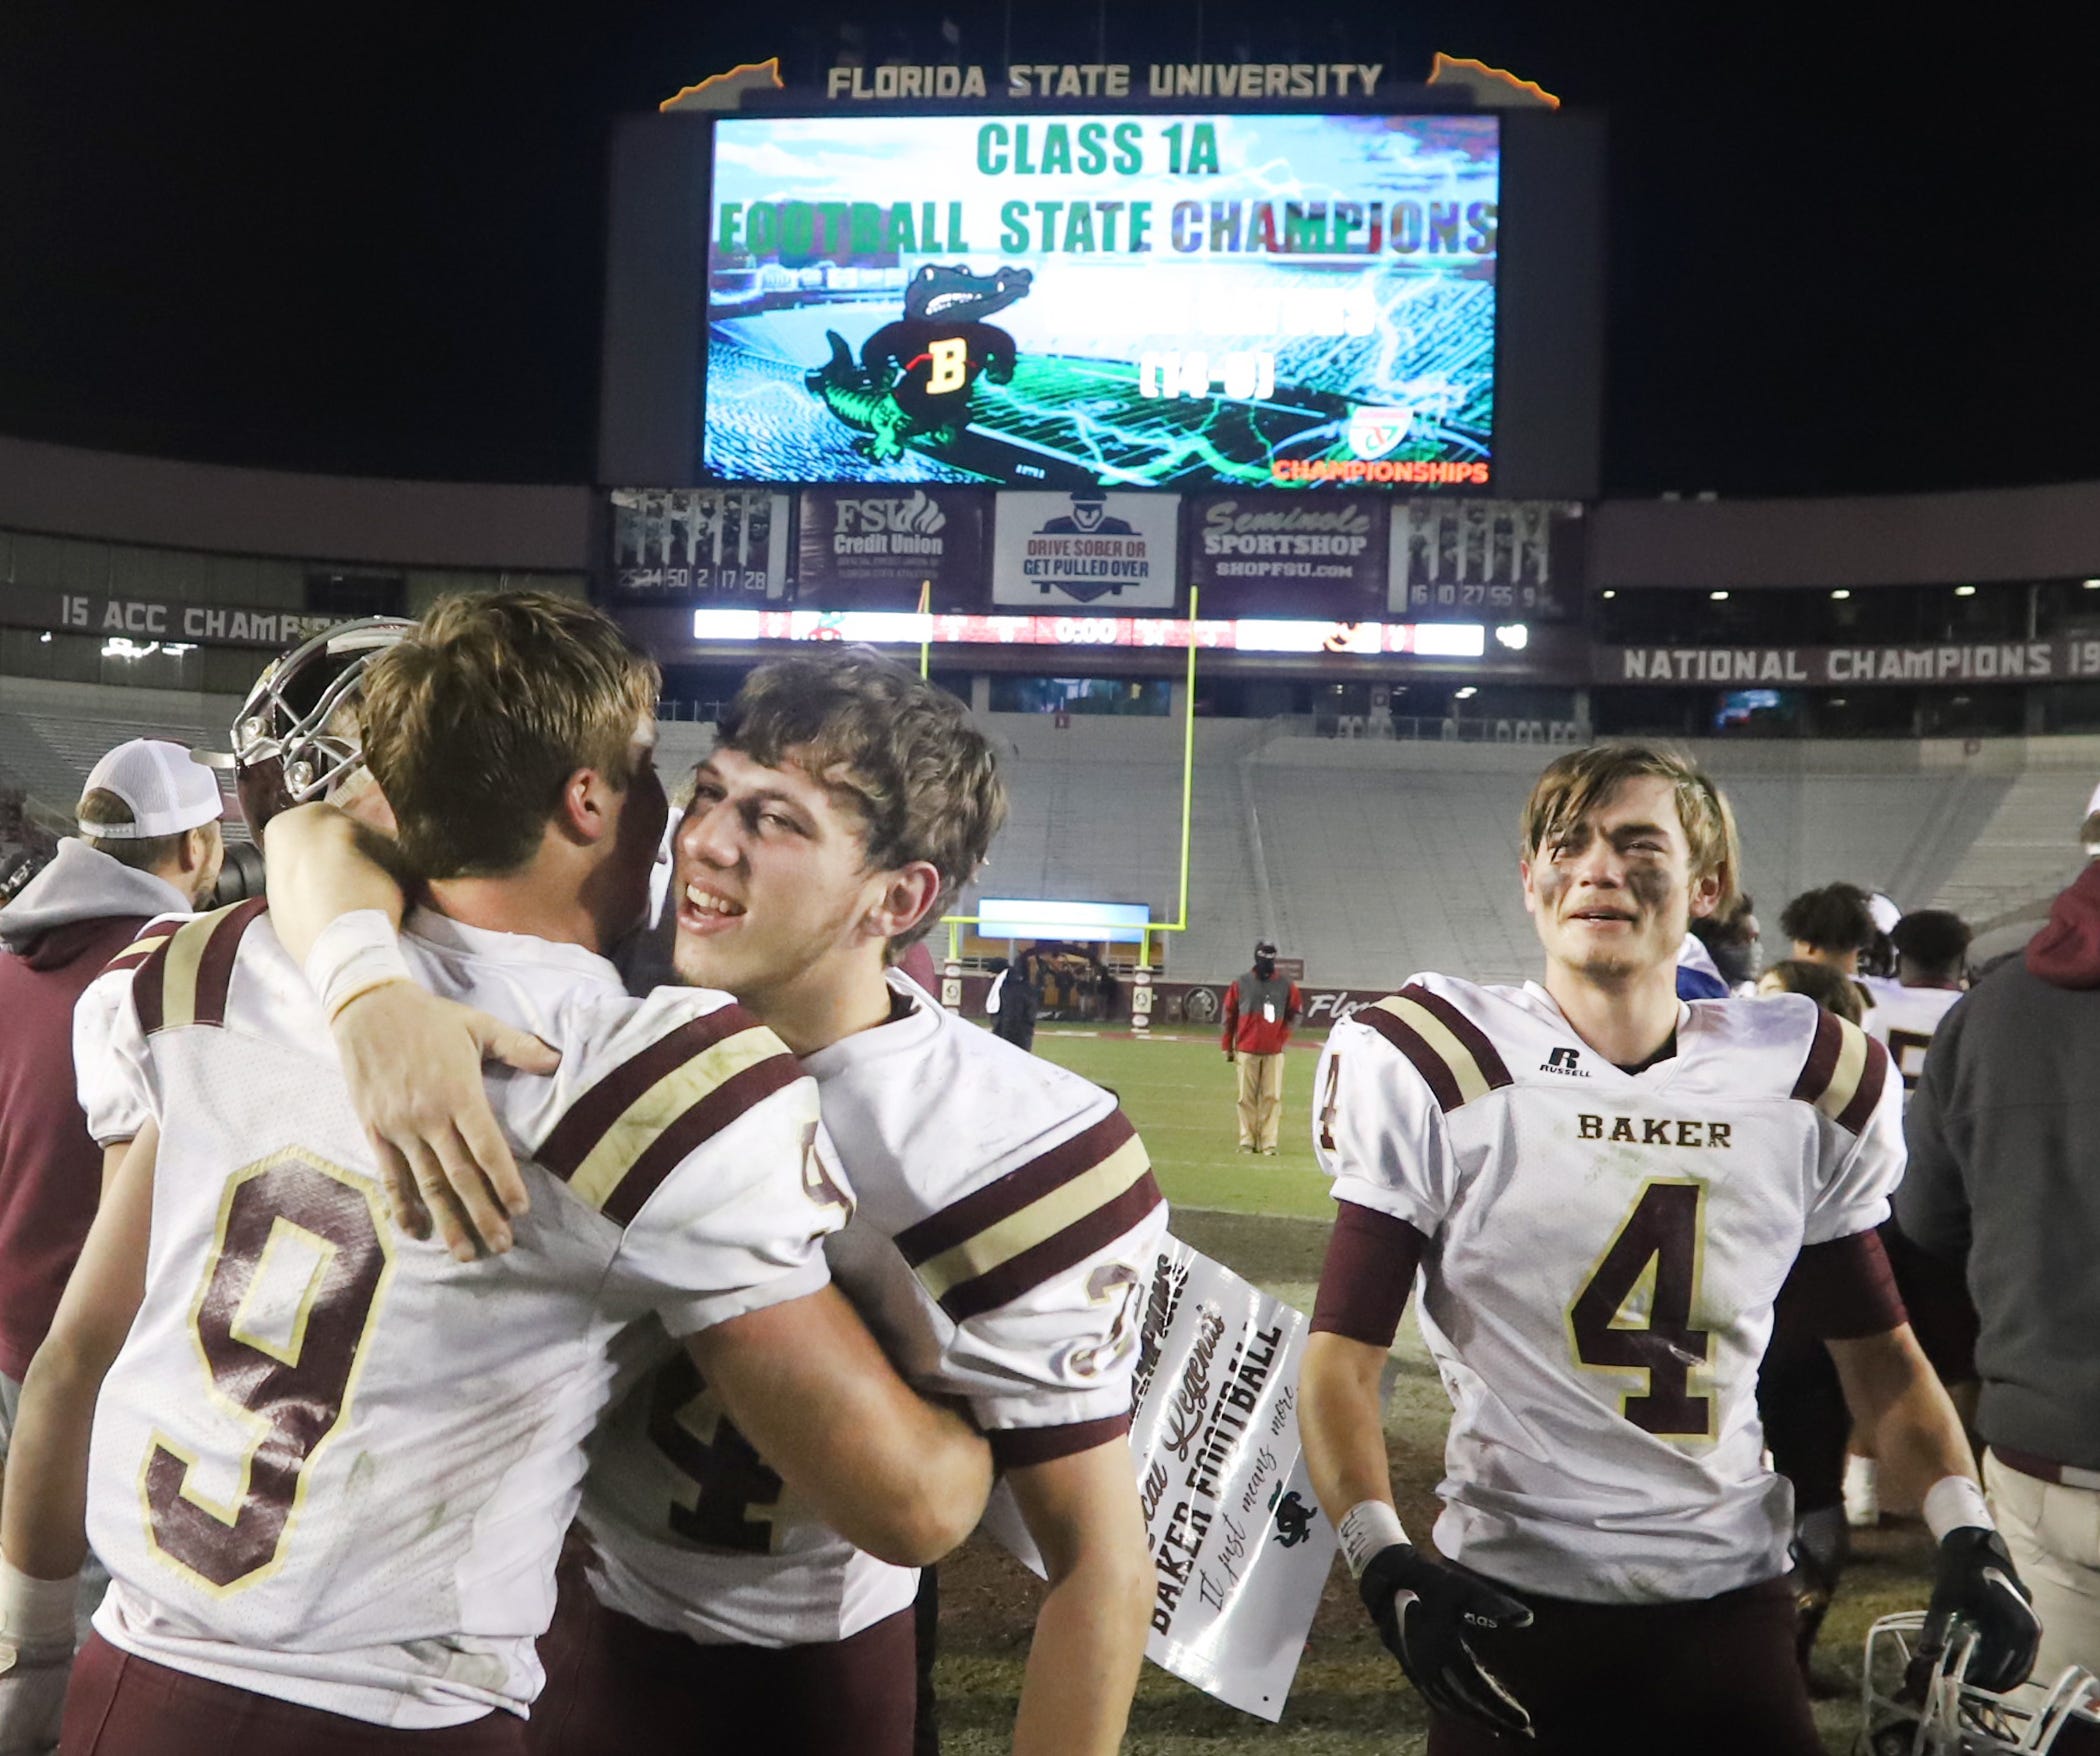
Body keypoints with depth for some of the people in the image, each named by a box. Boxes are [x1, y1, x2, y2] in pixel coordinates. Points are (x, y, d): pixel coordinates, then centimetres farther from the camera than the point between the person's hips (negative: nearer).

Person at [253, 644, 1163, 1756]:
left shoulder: (1019, 1155, -27)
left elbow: (1097, 1564, -20)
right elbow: (325, 822, -20)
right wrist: (376, 995, -41)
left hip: (808, 1664, -3)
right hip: (562, 1594, 4)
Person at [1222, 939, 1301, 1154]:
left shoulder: (1286, 986, 4)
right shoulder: (1241, 984, 4)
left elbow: (1295, 1012, 13)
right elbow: (1229, 1016, 8)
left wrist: (1284, 1037, 3)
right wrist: (1227, 1047, 8)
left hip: (1274, 1051, 0)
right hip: (1246, 1050, 0)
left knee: (1272, 1097, -3)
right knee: (1246, 1097, 3)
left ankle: (1269, 1142, 1)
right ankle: (1247, 1141, 9)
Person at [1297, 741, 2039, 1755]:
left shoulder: (1807, 1082, 2)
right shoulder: (1436, 1073, -10)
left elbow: (1876, 1346, 11)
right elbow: (1342, 1351, -11)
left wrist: (1965, 1530, -2)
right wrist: (1383, 1562, -24)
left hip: (1731, 1595, 3)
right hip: (1513, 1597, -2)